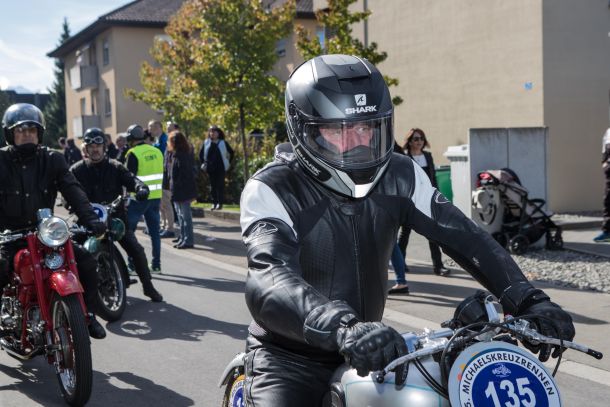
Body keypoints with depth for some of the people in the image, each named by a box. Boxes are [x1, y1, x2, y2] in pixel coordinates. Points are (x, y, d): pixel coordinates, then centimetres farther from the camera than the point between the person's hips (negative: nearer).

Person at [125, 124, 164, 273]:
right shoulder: (157, 152, 7)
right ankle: (156, 263, 12)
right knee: (154, 230, 11)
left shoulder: (133, 154, -12)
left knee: (129, 229, 5)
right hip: (156, 196, 6)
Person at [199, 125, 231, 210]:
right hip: (210, 168, 2)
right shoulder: (206, 143, 8)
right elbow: (201, 153, 17)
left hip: (221, 168, -2)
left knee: (220, 185, -4)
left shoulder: (223, 143, 2)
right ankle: (214, 202, 10)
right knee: (212, 185, 5)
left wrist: (228, 163, 5)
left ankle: (220, 202, 0)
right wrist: (203, 163, 9)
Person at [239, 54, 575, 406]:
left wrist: (530, 301, -22)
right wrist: (343, 327, -53)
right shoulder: (271, 190, -19)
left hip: (370, 358, 5)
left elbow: (462, 235, -8)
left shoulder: (399, 176, -3)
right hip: (290, 362, -5)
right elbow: (270, 281, -35)